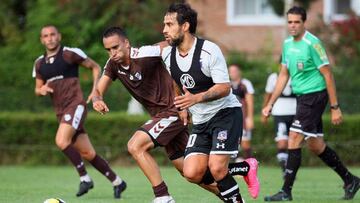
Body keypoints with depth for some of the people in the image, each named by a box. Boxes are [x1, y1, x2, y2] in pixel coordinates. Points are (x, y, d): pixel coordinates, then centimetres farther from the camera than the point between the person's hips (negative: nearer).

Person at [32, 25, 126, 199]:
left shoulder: (70, 54, -5)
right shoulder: (39, 63, 12)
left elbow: (95, 67, 3)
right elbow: (37, 89, 20)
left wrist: (95, 91, -5)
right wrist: (41, 90, -4)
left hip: (75, 104, -6)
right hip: (60, 111, 6)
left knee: (61, 141, -26)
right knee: (87, 153, 5)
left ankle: (84, 178, -15)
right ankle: (117, 182, 17)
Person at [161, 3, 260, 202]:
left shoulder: (209, 51, -19)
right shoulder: (167, 54, -1)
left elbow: (224, 87, -22)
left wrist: (196, 98, -34)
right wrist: (181, 109, 19)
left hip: (225, 112, -6)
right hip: (200, 120, 6)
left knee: (216, 169, -21)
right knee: (192, 174, -9)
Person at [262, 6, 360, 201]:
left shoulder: (312, 43, -14)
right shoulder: (287, 44, 10)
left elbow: (327, 75, -13)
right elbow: (283, 75, 18)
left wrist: (335, 107, -14)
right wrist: (270, 104, 15)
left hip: (315, 95, -8)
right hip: (301, 96, 8)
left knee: (294, 139, -13)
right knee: (315, 145, 12)